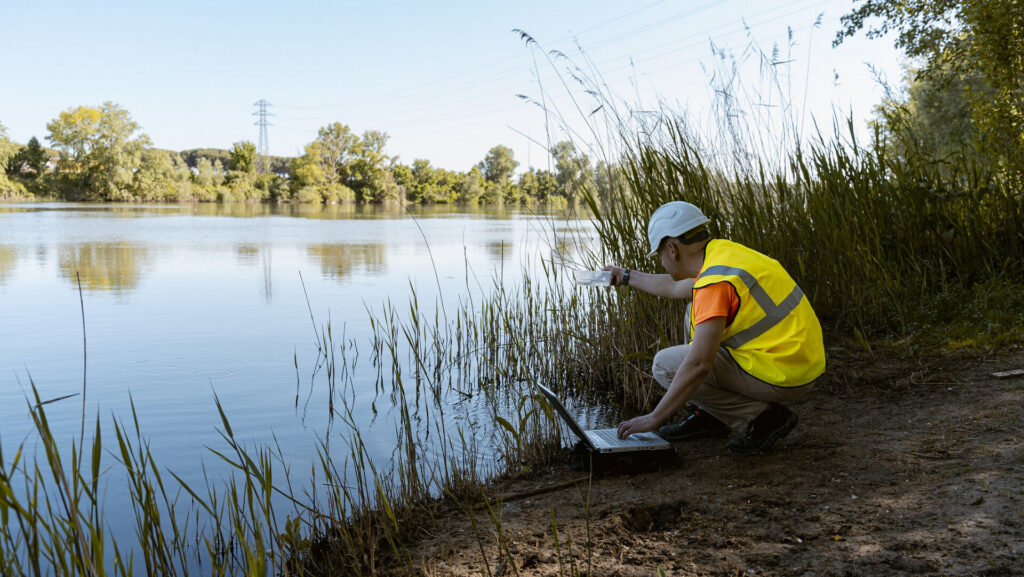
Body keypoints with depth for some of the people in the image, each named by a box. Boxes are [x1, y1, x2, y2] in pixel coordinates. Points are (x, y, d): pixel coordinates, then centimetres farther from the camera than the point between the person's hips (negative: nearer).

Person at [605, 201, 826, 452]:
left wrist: (654, 418, -19)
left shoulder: (715, 283, -22)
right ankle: (710, 415, 19)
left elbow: (698, 365, -27)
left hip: (780, 375, -10)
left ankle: (760, 418, -4)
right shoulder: (722, 251, 7)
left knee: (666, 365, -4)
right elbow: (675, 287, 28)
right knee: (695, 313, 20)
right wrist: (628, 277, 41)